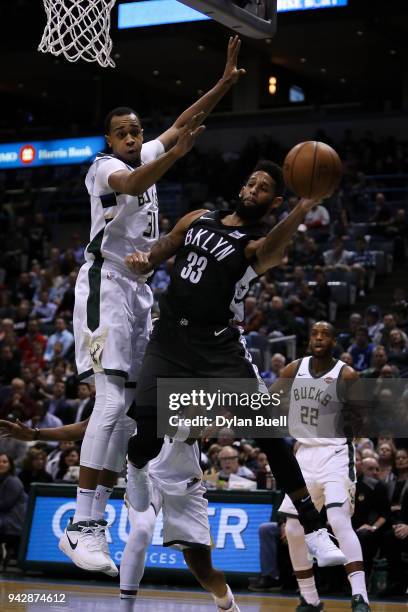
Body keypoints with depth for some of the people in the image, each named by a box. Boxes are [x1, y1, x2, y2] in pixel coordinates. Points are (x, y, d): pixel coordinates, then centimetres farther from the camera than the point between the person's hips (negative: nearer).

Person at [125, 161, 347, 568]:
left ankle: (313, 530, -8)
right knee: (148, 434, -6)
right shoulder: (199, 219, 10)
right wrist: (143, 261, -3)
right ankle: (135, 468, 34)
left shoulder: (257, 243, -8)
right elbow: (161, 252, 23)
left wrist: (303, 209, -54)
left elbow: (271, 251, -35)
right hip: (170, 338, 3)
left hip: (219, 347, -3)